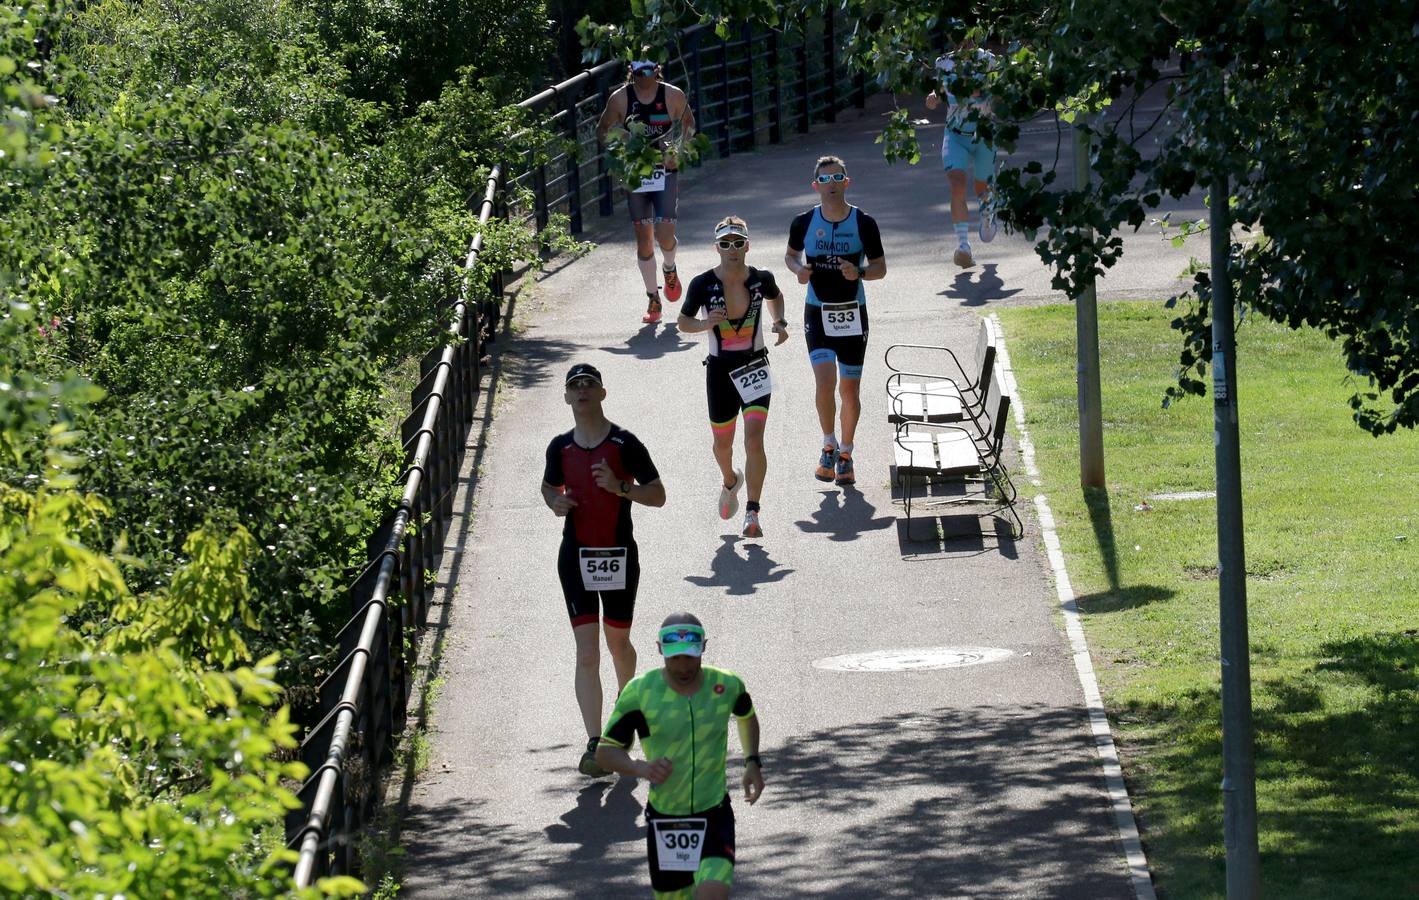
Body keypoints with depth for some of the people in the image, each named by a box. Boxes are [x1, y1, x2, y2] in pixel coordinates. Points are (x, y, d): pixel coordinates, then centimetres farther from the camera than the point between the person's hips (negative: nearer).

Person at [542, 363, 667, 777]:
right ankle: (595, 743, -13)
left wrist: (619, 487, -22)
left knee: (618, 642, 15)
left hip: (619, 554, -1)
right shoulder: (560, 447, 3)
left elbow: (657, 495, -5)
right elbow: (549, 486, 21)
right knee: (587, 653, -7)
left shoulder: (624, 444, -7)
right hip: (575, 555, 1)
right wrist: (555, 502, -2)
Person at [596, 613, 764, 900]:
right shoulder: (640, 692, -11)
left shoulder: (726, 685, -5)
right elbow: (605, 750, -6)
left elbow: (746, 716, 20)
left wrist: (752, 762, 6)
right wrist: (641, 768, -25)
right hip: (663, 818, 0)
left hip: (714, 814, 0)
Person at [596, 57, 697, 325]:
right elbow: (603, 130, 8)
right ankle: (653, 299, 17)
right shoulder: (620, 98, -3)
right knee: (643, 238, 3)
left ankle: (669, 269, 25)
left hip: (665, 172, -1)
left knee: (665, 234, -12)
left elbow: (689, 124, 11)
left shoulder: (673, 96, -4)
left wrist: (677, 148, -7)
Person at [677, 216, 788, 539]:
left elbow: (776, 297, 17)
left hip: (755, 367, -1)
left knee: (754, 438, -16)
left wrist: (780, 322, 0)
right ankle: (730, 482, 50)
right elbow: (683, 322, 0)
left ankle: (752, 512, -13)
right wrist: (705, 323, -20)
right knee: (722, 442, 16)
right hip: (720, 370, 1)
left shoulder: (761, 279, -7)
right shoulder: (703, 284, -12)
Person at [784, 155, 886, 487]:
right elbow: (790, 254, 15)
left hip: (853, 313, 0)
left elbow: (880, 267, 1)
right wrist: (799, 269, -8)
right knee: (824, 381, -15)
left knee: (850, 388, 6)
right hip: (817, 311, 0)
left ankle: (845, 455, 22)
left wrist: (859, 272, -20)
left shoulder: (864, 223, -6)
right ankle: (829, 446, 6)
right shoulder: (804, 223, -3)